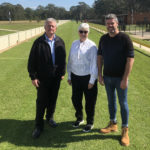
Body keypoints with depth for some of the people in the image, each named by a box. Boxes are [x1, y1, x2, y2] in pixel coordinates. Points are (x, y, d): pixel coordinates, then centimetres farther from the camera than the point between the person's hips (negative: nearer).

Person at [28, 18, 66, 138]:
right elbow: (32, 61, -7)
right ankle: (39, 126, 15)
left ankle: (50, 117, 37)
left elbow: (63, 58, 12)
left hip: (56, 77, 3)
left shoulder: (60, 42, 4)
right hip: (43, 78, -3)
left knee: (53, 99, 15)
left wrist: (62, 72, 9)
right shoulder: (39, 42, -8)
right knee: (41, 101, 3)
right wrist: (33, 76, -9)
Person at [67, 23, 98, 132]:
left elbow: (94, 64, -11)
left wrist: (92, 81, -12)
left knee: (89, 101, 7)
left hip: (87, 77, -4)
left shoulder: (92, 46, -11)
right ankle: (79, 118, 40)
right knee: (75, 99, 16)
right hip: (75, 77, 5)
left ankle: (90, 122, 28)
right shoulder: (74, 44, 5)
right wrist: (69, 76, 11)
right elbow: (70, 61, 10)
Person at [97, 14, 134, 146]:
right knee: (111, 101, 16)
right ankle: (113, 124, 32)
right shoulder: (103, 39, 4)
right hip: (107, 77, 5)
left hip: (120, 78, -4)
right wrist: (100, 74, 4)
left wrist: (125, 78, -18)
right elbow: (99, 57, 10)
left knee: (123, 103, 5)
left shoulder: (125, 38, -11)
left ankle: (125, 131, 18)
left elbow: (130, 59, -14)